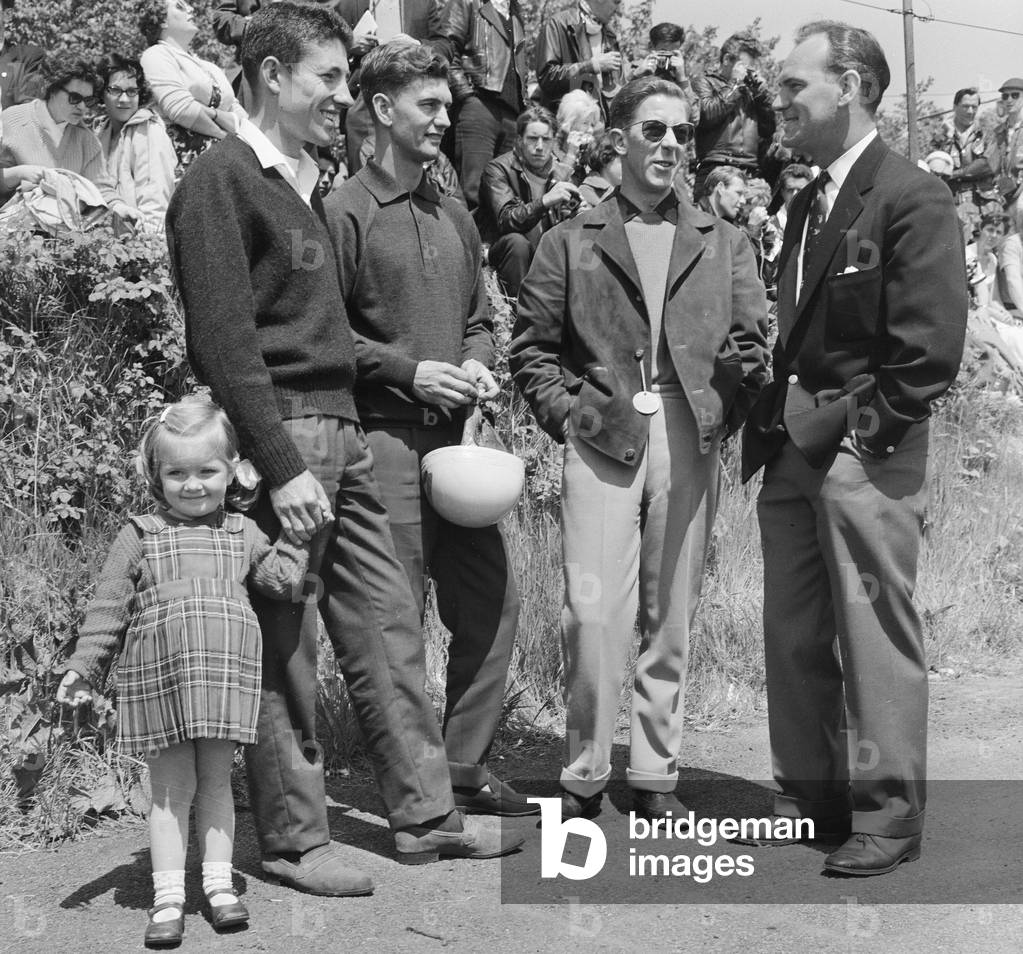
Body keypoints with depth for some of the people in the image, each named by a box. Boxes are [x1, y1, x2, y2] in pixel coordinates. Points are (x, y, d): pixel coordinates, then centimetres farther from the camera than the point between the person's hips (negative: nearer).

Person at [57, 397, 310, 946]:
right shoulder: (139, 537, 5)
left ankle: (219, 884, 17)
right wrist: (84, 668, 2)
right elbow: (108, 608, 5)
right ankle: (168, 897, 6)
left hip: (225, 677, 2)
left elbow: (283, 581, 4)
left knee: (216, 782, 9)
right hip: (158, 678, -1)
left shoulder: (243, 534, 12)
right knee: (171, 789, 2)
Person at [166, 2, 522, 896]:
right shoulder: (222, 179, -9)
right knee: (283, 647, 0)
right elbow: (223, 339, -16)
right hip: (282, 432, -9)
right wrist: (282, 467, -19)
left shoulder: (306, 183, 17)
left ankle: (424, 814, 19)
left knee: (387, 623, 10)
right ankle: (293, 839, 11)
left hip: (342, 435, 9)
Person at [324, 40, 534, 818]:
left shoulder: (454, 217, 16)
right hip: (384, 434, -7)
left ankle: (464, 768, 20)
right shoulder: (347, 213, -5)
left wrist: (477, 363, 4)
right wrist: (406, 370, -15)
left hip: (456, 435, 7)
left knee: (491, 601, 7)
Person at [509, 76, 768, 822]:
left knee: (672, 617, 6)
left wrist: (721, 416, -2)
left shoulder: (724, 244, 14)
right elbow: (532, 345, 9)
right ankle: (585, 775, 4)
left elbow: (752, 342, 9)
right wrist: (567, 412, -2)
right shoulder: (571, 243, 9)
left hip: (690, 444, 2)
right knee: (594, 615, -8)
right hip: (602, 443, -2)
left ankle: (656, 773, 16)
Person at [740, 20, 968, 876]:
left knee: (875, 637, -1)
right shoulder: (808, 205, 17)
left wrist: (852, 425, -14)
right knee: (794, 635, 12)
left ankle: (887, 815, 8)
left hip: (867, 455, -8)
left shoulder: (913, 199, -9)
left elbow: (931, 347, -15)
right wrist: (779, 420, 8)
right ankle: (810, 795, 24)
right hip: (795, 452, 8)